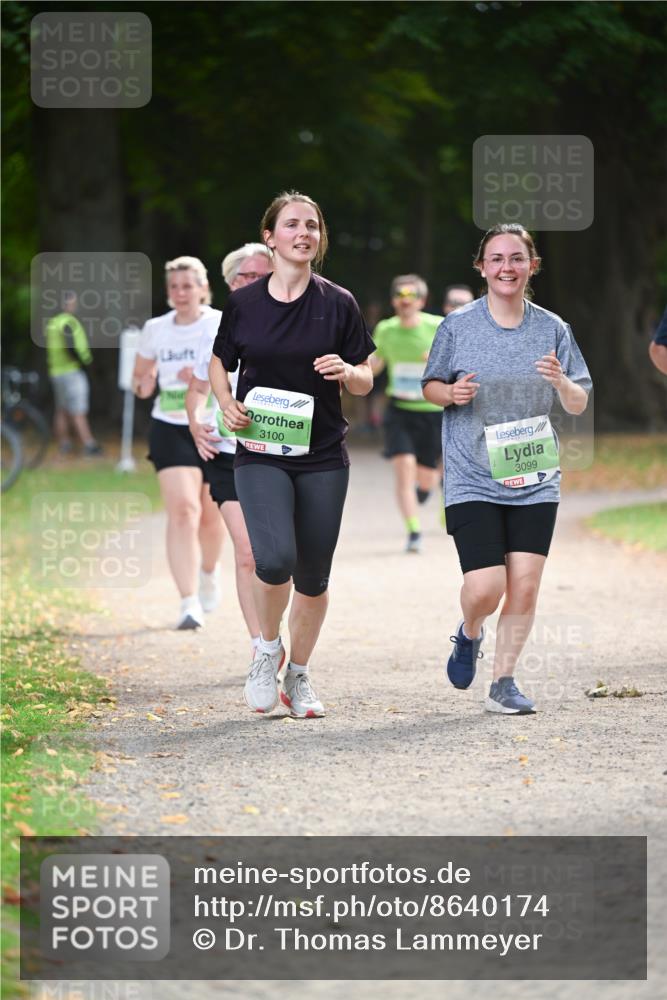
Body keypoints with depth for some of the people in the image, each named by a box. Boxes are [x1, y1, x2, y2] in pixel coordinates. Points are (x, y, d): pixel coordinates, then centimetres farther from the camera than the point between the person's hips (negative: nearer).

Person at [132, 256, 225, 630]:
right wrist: (143, 384, -7)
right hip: (171, 430, 1)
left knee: (211, 513, 12)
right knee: (182, 509, -16)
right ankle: (189, 603, -21)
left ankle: (209, 570, 46)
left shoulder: (223, 324, -4)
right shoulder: (156, 329, 5)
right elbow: (140, 376, 17)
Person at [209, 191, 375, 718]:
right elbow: (219, 364, 15)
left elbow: (366, 381, 7)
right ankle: (268, 647, 7)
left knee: (314, 576, 5)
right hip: (260, 454, -1)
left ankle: (298, 675, 25)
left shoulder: (338, 304, 2)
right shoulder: (244, 303, 1)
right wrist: (228, 403, -4)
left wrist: (345, 371, -15)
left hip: (324, 457, 2)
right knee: (275, 559, -21)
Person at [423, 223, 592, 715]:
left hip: (535, 480, 2)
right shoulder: (458, 326, -1)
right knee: (485, 588, -11)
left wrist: (560, 382, -14)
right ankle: (469, 635, 24)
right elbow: (431, 386, 9)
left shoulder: (552, 329, 4)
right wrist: (451, 393, -13)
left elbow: (579, 405, 7)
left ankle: (504, 682, 12)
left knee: (524, 586, -4)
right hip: (473, 478, -2)